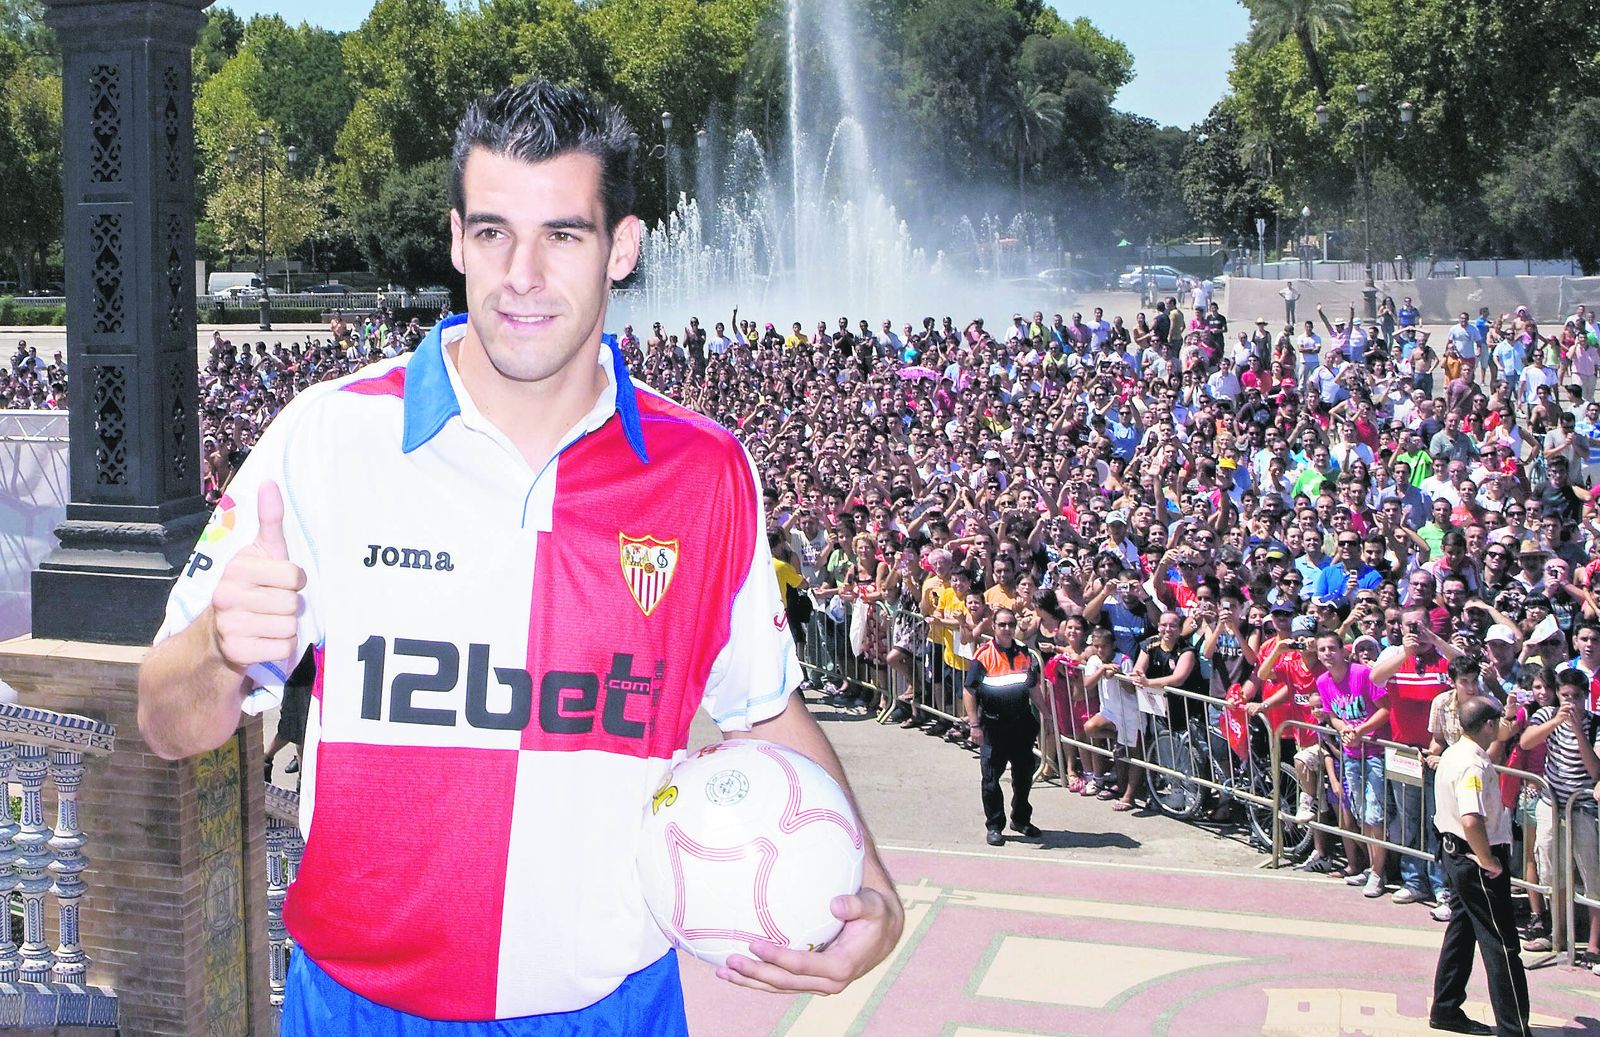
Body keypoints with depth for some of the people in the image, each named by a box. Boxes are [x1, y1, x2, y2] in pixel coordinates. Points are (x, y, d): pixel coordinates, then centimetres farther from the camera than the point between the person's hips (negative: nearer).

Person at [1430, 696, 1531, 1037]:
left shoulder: (1452, 754, 7)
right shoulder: (1473, 766, -25)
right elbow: (1472, 820, -35)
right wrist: (1489, 862, -25)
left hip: (1455, 853, 10)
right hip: (1477, 862, -10)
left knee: (1462, 930, 19)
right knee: (1501, 944, -3)